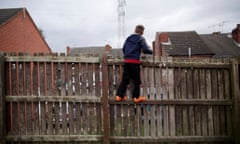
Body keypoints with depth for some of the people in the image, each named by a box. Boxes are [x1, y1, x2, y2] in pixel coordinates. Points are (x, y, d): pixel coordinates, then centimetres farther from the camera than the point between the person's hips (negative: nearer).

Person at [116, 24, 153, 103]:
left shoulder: (129, 38, 16)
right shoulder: (141, 38, -2)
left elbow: (123, 48, 17)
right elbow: (145, 49, -10)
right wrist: (152, 51, 8)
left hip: (126, 61, 5)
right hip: (135, 61, -5)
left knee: (125, 79, 7)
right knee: (137, 80, 5)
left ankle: (119, 95, 3)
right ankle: (136, 97, 7)